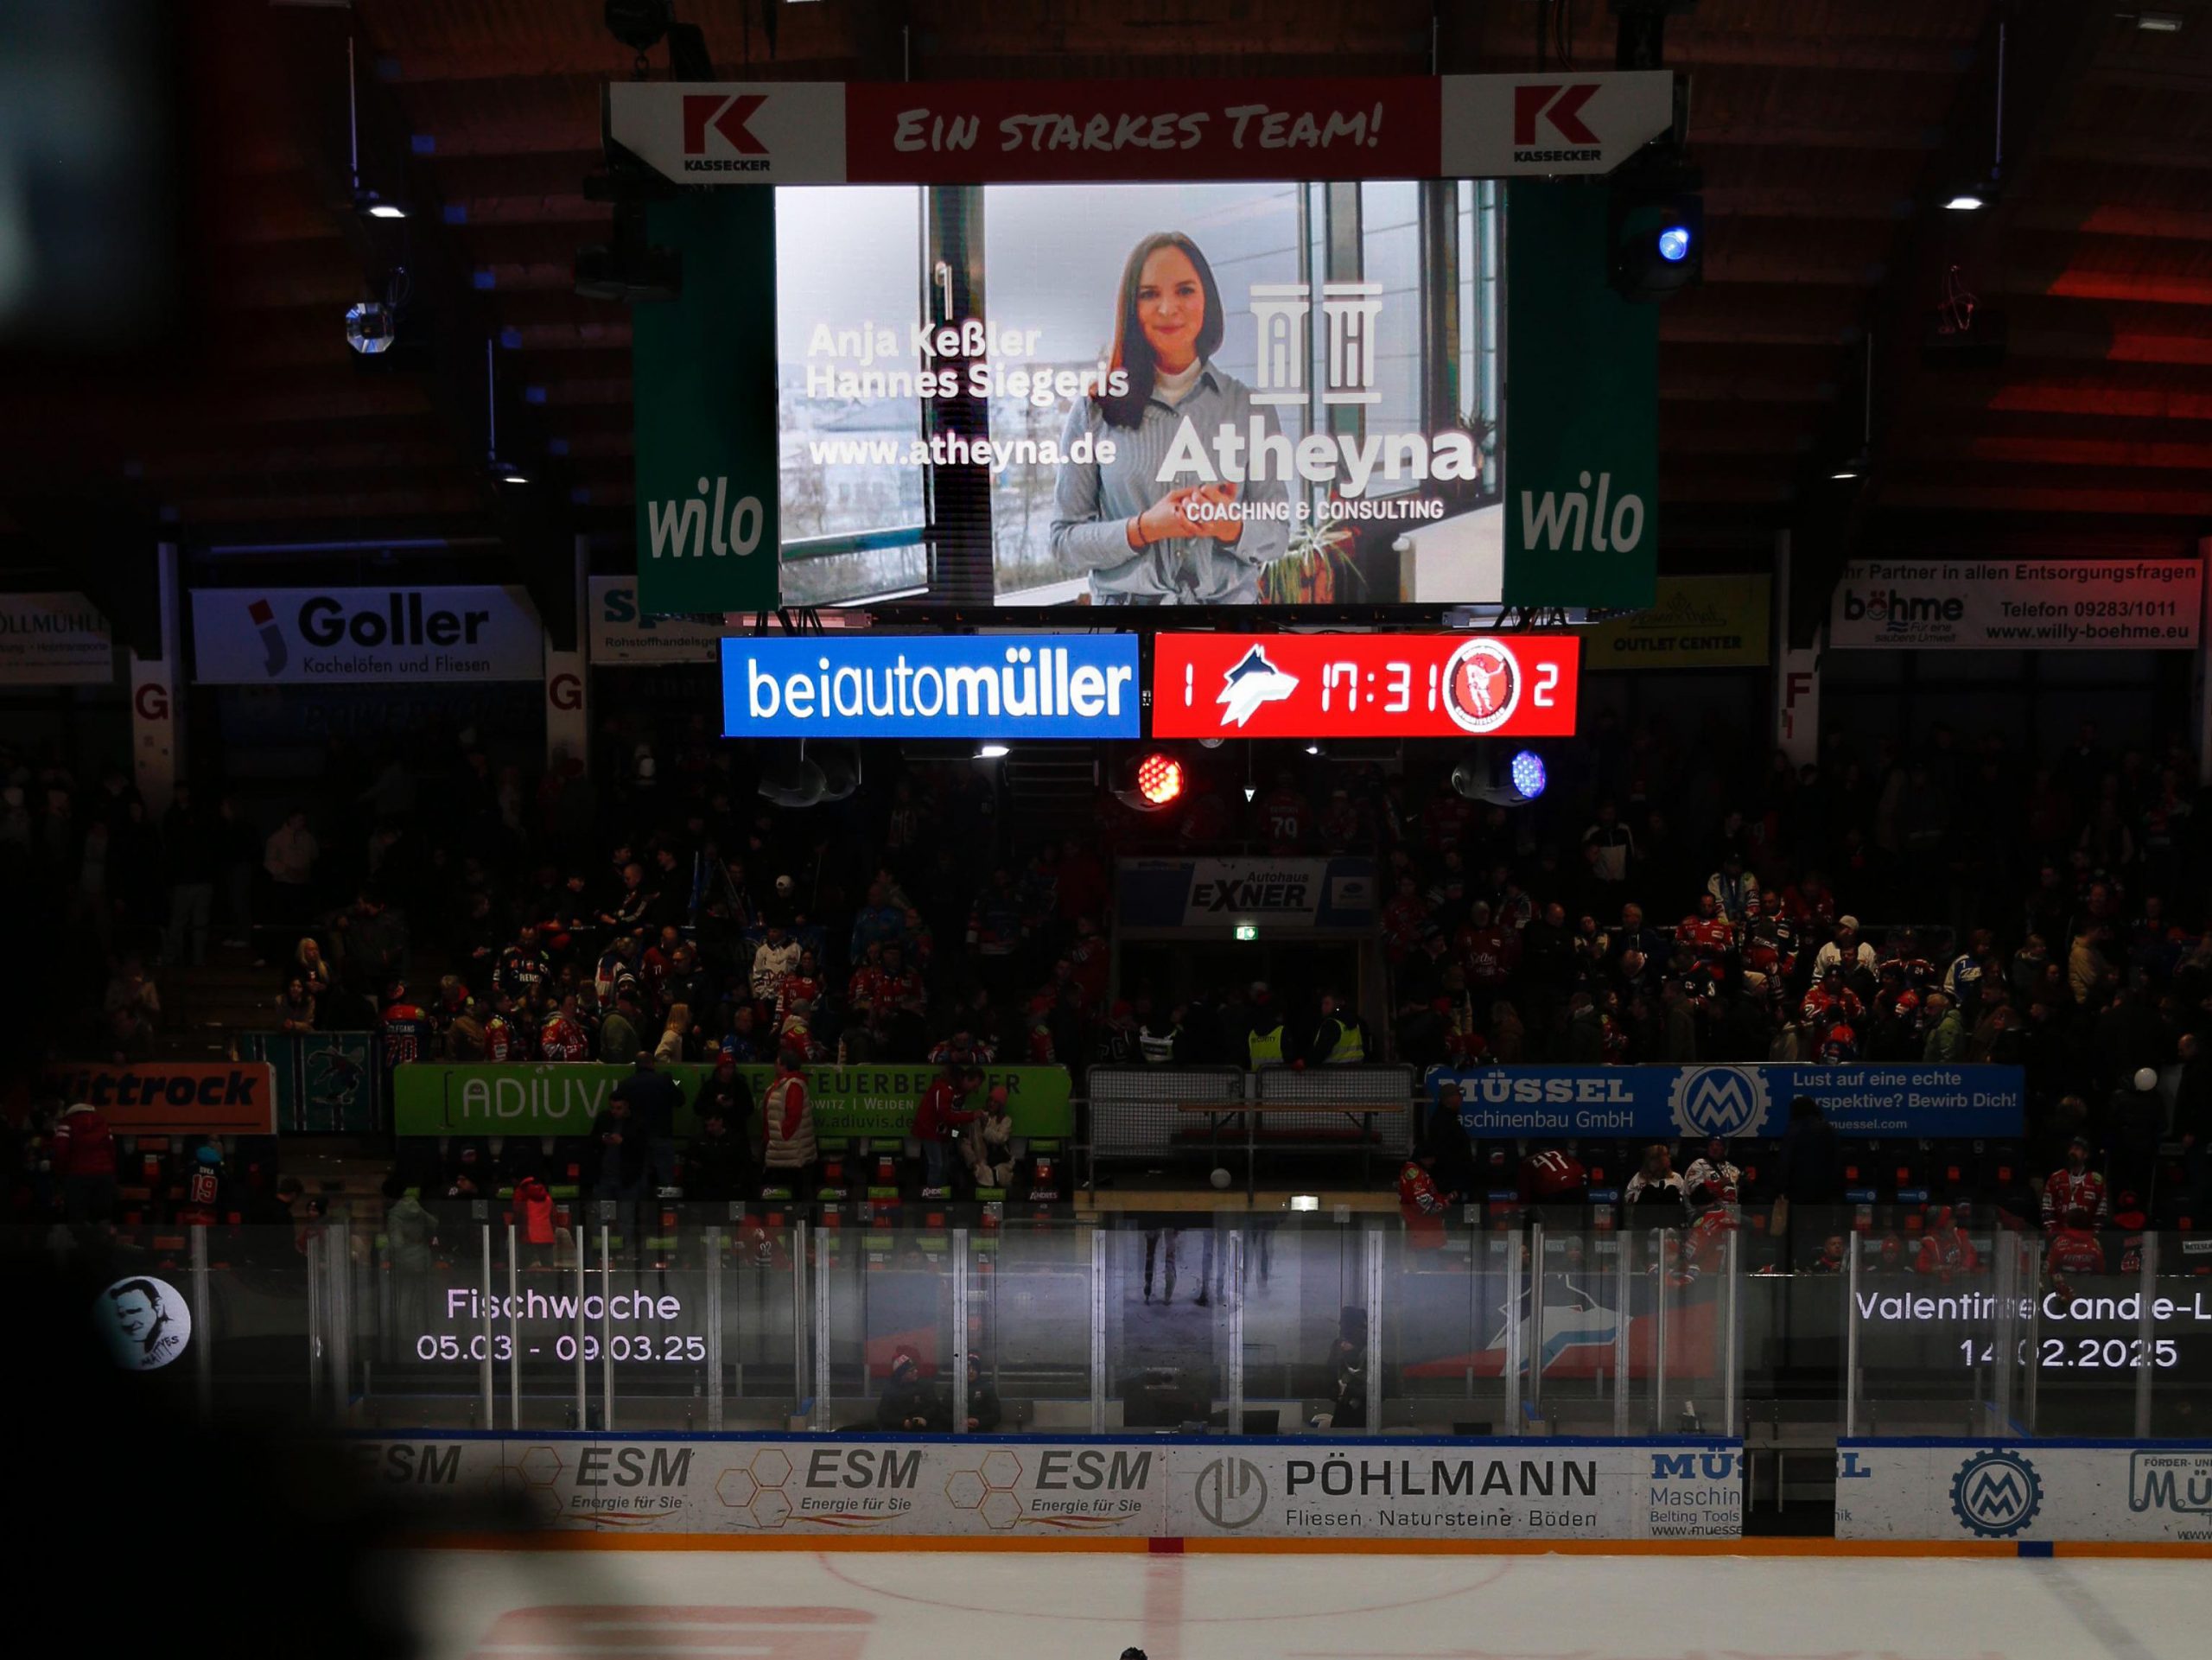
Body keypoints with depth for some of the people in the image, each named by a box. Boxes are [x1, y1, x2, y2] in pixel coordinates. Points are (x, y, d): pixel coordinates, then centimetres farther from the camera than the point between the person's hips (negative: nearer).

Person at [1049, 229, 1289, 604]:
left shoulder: (1249, 406, 3)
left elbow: (1277, 535, 5)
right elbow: (1064, 541, -2)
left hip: (1231, 599, 1)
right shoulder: (1095, 410, -1)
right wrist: (1143, 529, -17)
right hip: (1126, 599, -1)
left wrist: (1231, 527, -15)